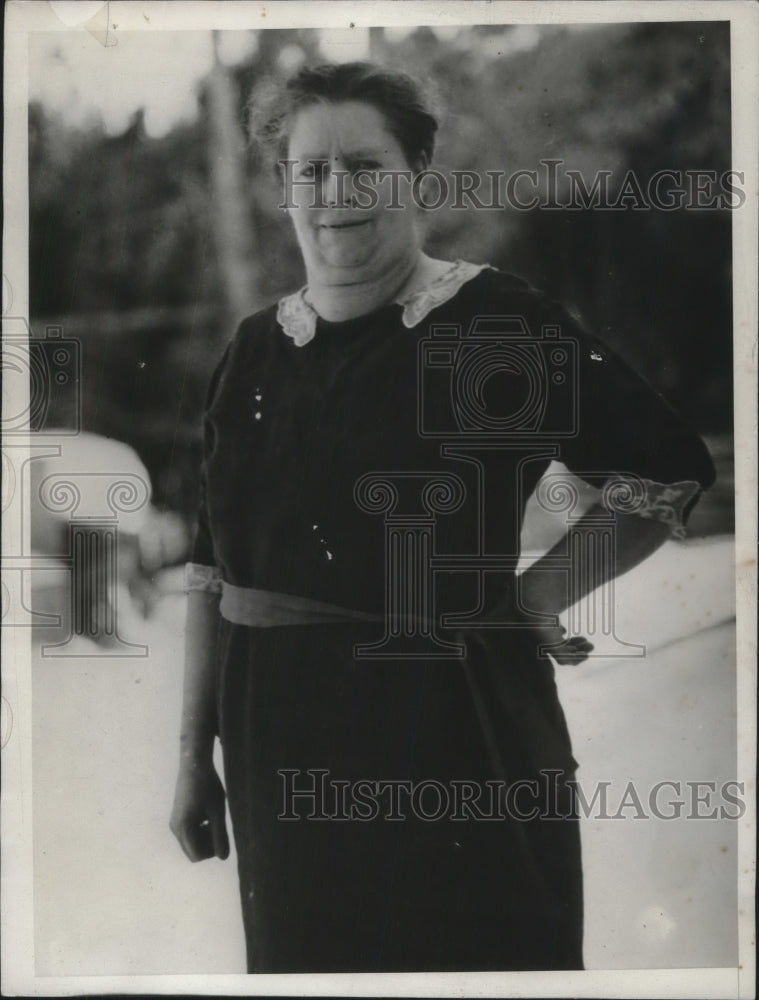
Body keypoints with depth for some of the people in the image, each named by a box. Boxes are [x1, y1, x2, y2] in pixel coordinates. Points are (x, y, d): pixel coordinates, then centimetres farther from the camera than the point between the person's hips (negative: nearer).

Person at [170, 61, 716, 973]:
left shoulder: (490, 320, -8)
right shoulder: (256, 349, 7)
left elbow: (669, 470, -9)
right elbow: (211, 567, 10)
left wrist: (536, 596, -9)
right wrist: (194, 752, 9)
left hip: (447, 728, -4)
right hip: (280, 744, 5)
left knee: (464, 952, 5)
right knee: (304, 953, 14)